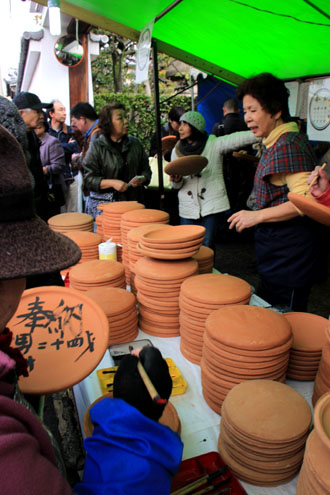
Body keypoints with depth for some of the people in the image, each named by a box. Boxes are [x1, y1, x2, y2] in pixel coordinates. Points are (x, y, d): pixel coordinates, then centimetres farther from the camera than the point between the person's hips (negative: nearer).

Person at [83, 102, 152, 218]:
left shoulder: (135, 143, 12)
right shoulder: (96, 147, 0)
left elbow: (146, 169, 16)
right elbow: (88, 179, -5)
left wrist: (142, 179, -6)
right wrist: (112, 183, -18)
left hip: (132, 202, 3)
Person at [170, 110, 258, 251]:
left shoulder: (214, 144, -3)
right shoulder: (177, 150, 9)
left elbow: (240, 138, -16)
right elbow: (176, 185, 13)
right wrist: (176, 180, -11)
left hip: (212, 206, -3)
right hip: (188, 208, 3)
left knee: (207, 247, -1)